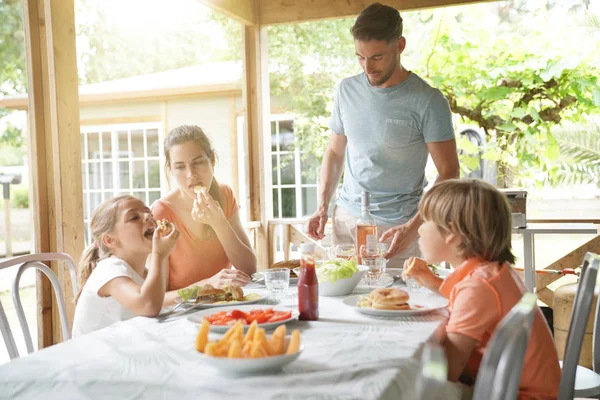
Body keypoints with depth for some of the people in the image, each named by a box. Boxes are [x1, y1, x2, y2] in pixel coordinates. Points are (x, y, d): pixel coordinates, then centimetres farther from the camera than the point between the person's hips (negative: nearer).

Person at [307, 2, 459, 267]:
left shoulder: (427, 101, -10)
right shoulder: (347, 90, 4)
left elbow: (448, 173, -10)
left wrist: (413, 227, -21)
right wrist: (323, 205, 1)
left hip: (397, 227, -4)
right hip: (346, 219, 4)